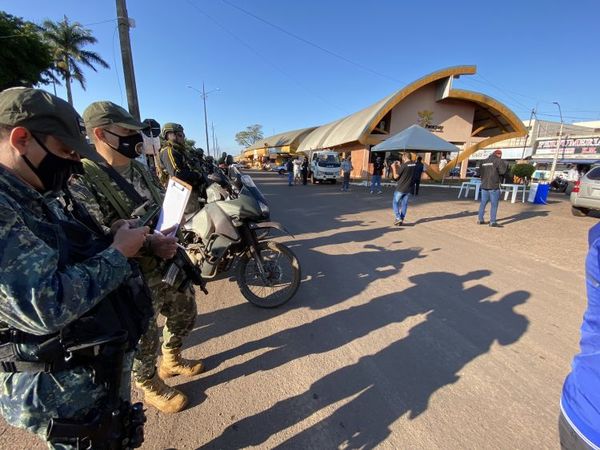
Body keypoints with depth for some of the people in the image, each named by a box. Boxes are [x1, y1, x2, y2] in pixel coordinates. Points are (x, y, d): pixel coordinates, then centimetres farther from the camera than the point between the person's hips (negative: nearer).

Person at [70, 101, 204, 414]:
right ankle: (150, 386, 44)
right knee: (144, 339, 15)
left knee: (185, 314, 25)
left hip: (170, 264, 8)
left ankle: (171, 359, 53)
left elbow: (165, 206, 18)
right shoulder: (81, 179, -17)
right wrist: (148, 244, -32)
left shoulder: (141, 169, 8)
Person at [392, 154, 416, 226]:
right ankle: (401, 220, 15)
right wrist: (399, 167, 17)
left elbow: (396, 176, -10)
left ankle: (398, 218, -2)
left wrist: (394, 168, 3)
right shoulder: (415, 165, 3)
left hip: (400, 189, -6)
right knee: (404, 204, 12)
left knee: (395, 203, 8)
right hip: (408, 189, 6)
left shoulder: (404, 165, -16)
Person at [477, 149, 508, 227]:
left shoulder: (485, 161, 15)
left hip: (484, 185, 6)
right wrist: (505, 165, 5)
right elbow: (502, 171, -13)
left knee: (483, 203, 12)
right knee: (494, 204, -2)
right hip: (494, 186, -6)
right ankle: (492, 222, -3)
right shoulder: (499, 161, -4)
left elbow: (480, 172, 17)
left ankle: (480, 219, 14)